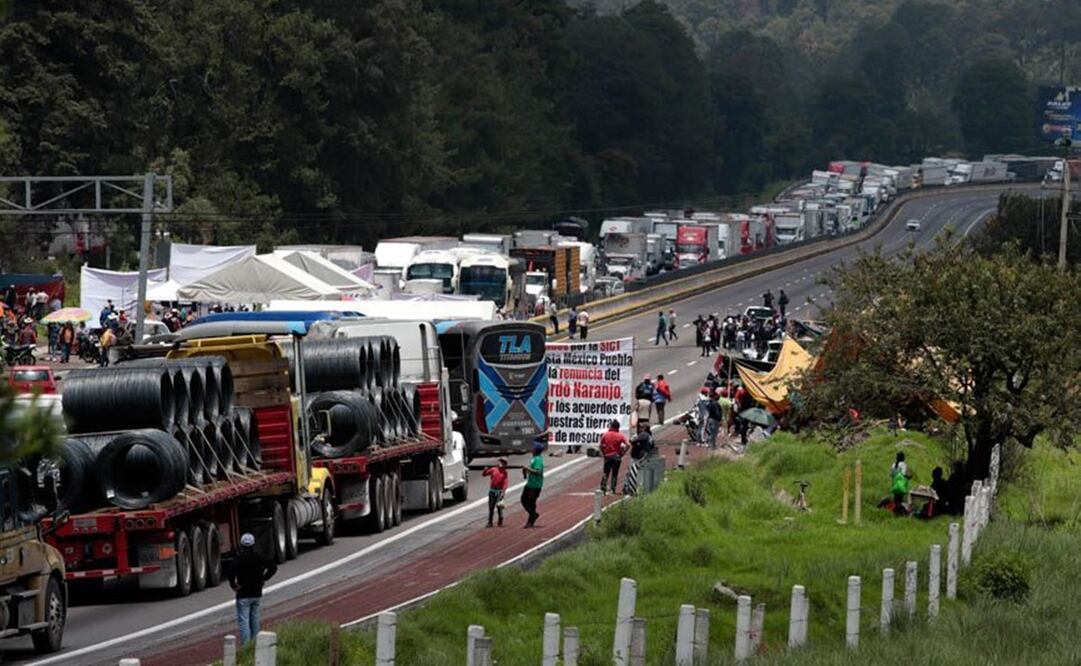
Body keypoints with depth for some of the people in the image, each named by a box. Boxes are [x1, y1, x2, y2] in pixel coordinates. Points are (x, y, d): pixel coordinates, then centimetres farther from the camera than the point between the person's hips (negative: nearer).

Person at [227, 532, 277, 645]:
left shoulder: (239, 558, -14)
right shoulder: (258, 558, 1)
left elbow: (232, 571, -29)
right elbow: (273, 567, 5)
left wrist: (233, 584, -15)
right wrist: (264, 578, 9)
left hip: (243, 594, -5)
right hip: (257, 593, 5)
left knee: (243, 620, -5)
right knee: (254, 619, 17)